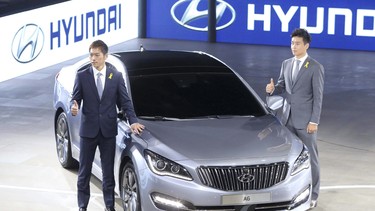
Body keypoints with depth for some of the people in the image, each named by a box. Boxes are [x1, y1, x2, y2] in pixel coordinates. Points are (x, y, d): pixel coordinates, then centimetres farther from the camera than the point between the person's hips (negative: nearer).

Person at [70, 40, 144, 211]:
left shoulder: (116, 76, 1)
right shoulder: (82, 76, 0)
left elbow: (125, 101, 3)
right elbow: (75, 98, 1)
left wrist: (133, 121, -9)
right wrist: (74, 107, -24)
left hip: (108, 131, 0)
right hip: (88, 129, 0)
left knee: (108, 171, 7)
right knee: (84, 171, 7)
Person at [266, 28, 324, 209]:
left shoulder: (315, 68, -8)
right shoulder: (286, 64, 9)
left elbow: (318, 96, -10)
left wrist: (314, 121, -14)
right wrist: (272, 89, -11)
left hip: (305, 120, -5)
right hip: (288, 117, 5)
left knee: (309, 157, 2)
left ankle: (312, 195, 9)